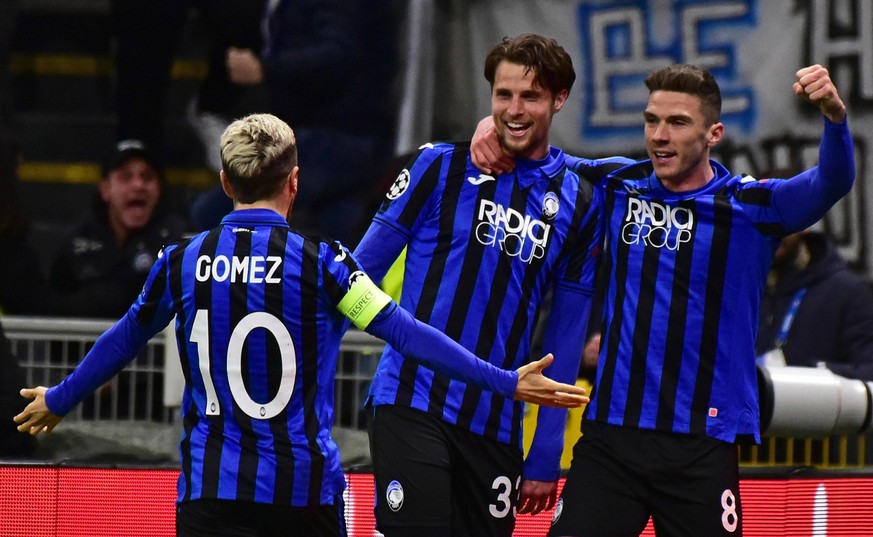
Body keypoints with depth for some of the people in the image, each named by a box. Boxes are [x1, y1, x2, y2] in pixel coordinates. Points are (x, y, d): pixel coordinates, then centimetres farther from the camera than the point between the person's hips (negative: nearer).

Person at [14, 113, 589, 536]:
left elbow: (122, 342, 18)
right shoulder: (319, 263, -7)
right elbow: (406, 332, -11)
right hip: (303, 489, -2)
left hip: (207, 491, 2)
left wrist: (59, 399, 36)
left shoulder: (182, 262, 3)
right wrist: (505, 382, -7)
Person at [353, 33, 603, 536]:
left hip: (495, 426, 3)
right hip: (411, 404, -3)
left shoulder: (578, 205, 6)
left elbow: (566, 338, 9)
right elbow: (362, 273, 3)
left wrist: (546, 457, 7)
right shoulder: (441, 166, -1)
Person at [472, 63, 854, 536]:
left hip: (701, 444, -2)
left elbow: (831, 183, -18)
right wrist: (495, 124, 1)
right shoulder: (618, 186, 7)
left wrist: (834, 115, -37)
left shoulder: (753, 207, -2)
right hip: (609, 435, 3)